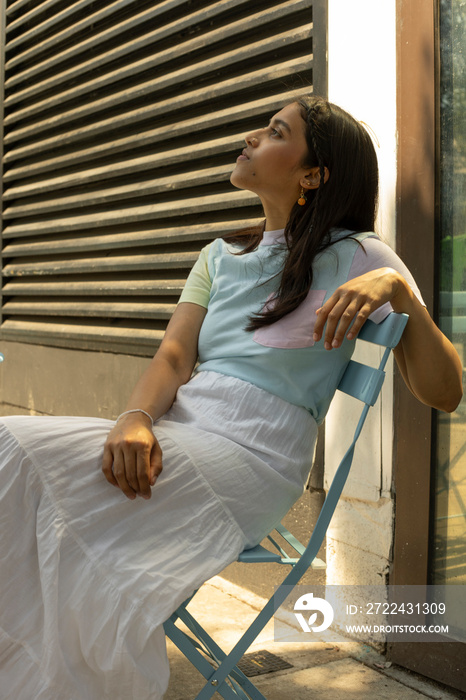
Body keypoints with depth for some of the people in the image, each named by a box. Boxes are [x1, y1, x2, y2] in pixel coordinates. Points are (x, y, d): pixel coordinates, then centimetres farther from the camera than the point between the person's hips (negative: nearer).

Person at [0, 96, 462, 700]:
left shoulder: (357, 257, 4)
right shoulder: (220, 257, 21)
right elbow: (173, 357, 6)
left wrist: (398, 289, -18)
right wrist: (135, 418, -16)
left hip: (250, 458, -5)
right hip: (176, 430, 5)